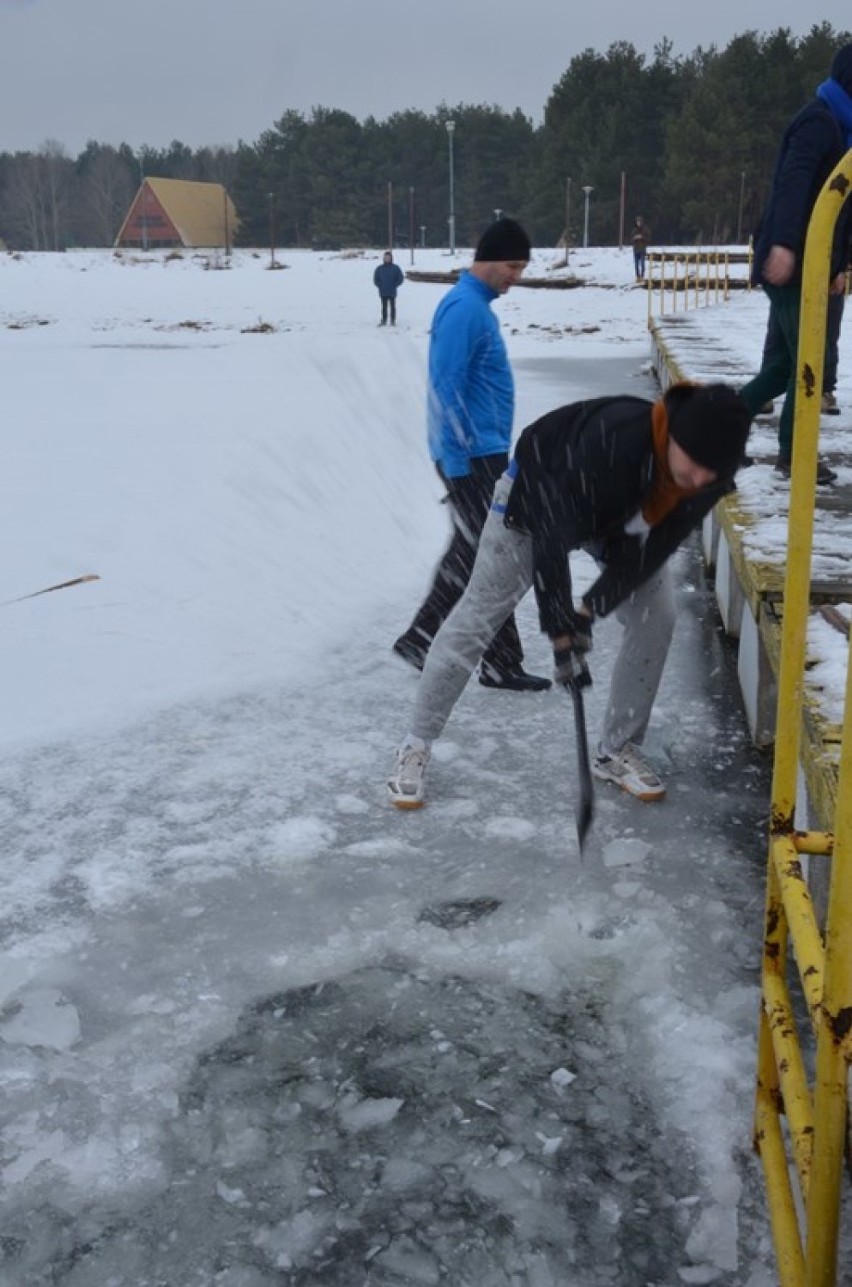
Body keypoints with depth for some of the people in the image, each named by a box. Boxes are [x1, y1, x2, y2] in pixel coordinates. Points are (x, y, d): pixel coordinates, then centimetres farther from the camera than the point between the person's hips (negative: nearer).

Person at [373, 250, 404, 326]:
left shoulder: (396, 268, -4)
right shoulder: (379, 268, 2)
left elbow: (401, 278, 1)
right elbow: (375, 279, 9)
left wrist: (394, 285, -4)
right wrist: (380, 286, -1)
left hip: (392, 292, -2)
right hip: (383, 292, 2)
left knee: (392, 306, 6)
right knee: (384, 307, 7)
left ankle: (393, 321, 12)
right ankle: (384, 320, 13)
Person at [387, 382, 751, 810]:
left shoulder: (711, 478, -27)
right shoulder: (610, 442, -45)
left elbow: (652, 548, -18)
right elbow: (551, 534, -36)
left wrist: (592, 609, -24)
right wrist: (560, 628, -31)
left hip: (622, 520, 5)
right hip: (539, 492, -5)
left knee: (655, 617, -6)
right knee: (476, 618, -3)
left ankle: (617, 751, 12)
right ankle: (416, 747, 11)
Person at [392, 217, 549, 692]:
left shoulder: (478, 305, 15)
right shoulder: (465, 308, -16)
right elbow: (448, 387, -21)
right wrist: (457, 460, -22)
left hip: (483, 452, 10)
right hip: (472, 456, -10)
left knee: (471, 552, 15)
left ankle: (421, 639, 22)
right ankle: (502, 665, 6)